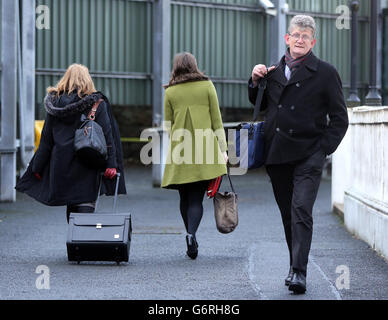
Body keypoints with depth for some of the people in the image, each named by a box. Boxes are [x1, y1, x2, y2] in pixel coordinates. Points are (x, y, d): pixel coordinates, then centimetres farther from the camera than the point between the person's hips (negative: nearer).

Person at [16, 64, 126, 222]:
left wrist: (37, 167, 14)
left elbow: (46, 139, 7)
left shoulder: (55, 103, 4)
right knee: (86, 206, -4)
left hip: (61, 165, 3)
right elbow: (107, 135, -8)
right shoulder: (97, 103, -3)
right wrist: (111, 164, -8)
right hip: (87, 166, -3)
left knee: (71, 208, 14)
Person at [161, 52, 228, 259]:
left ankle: (191, 236, 17)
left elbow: (168, 126, 8)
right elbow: (217, 120, 3)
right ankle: (191, 234, -24)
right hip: (204, 148, -1)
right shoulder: (207, 86, 3)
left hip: (179, 150, 1)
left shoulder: (170, 92, 5)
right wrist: (223, 149, 7)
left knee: (185, 198, 13)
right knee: (197, 198, -3)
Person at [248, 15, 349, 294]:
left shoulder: (325, 73, 0)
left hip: (308, 155, -5)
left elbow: (340, 118, 1)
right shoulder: (273, 71, 12)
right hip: (276, 155, 5)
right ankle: (296, 265, 21)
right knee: (288, 215, 10)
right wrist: (256, 82, 7)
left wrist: (323, 149, -8)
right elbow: (260, 106, 25)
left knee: (301, 211, -17)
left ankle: (299, 272, -19)